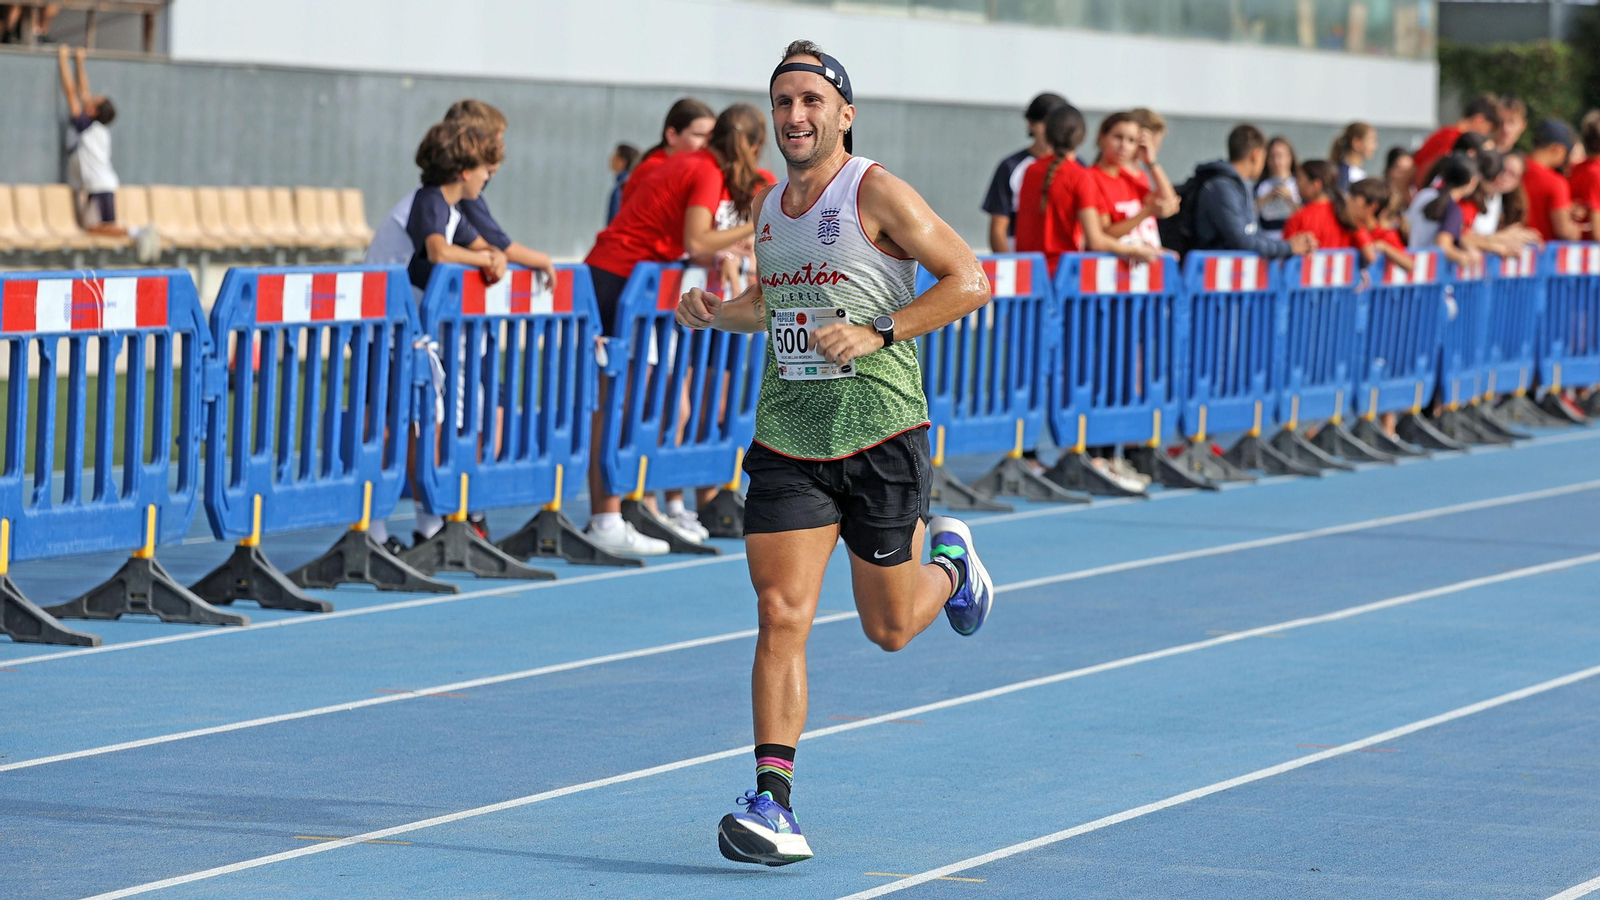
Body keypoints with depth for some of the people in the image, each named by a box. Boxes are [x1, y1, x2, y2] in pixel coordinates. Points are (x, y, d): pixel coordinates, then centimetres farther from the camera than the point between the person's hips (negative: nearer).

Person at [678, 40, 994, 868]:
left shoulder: (876, 194, -9)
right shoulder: (768, 206, 10)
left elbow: (970, 280, -12)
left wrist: (879, 333, -22)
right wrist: (718, 313, 6)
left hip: (881, 435, -4)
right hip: (787, 441, 4)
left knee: (889, 629, 10)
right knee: (781, 615, -10)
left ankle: (949, 561, 44)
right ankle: (773, 800, -12)